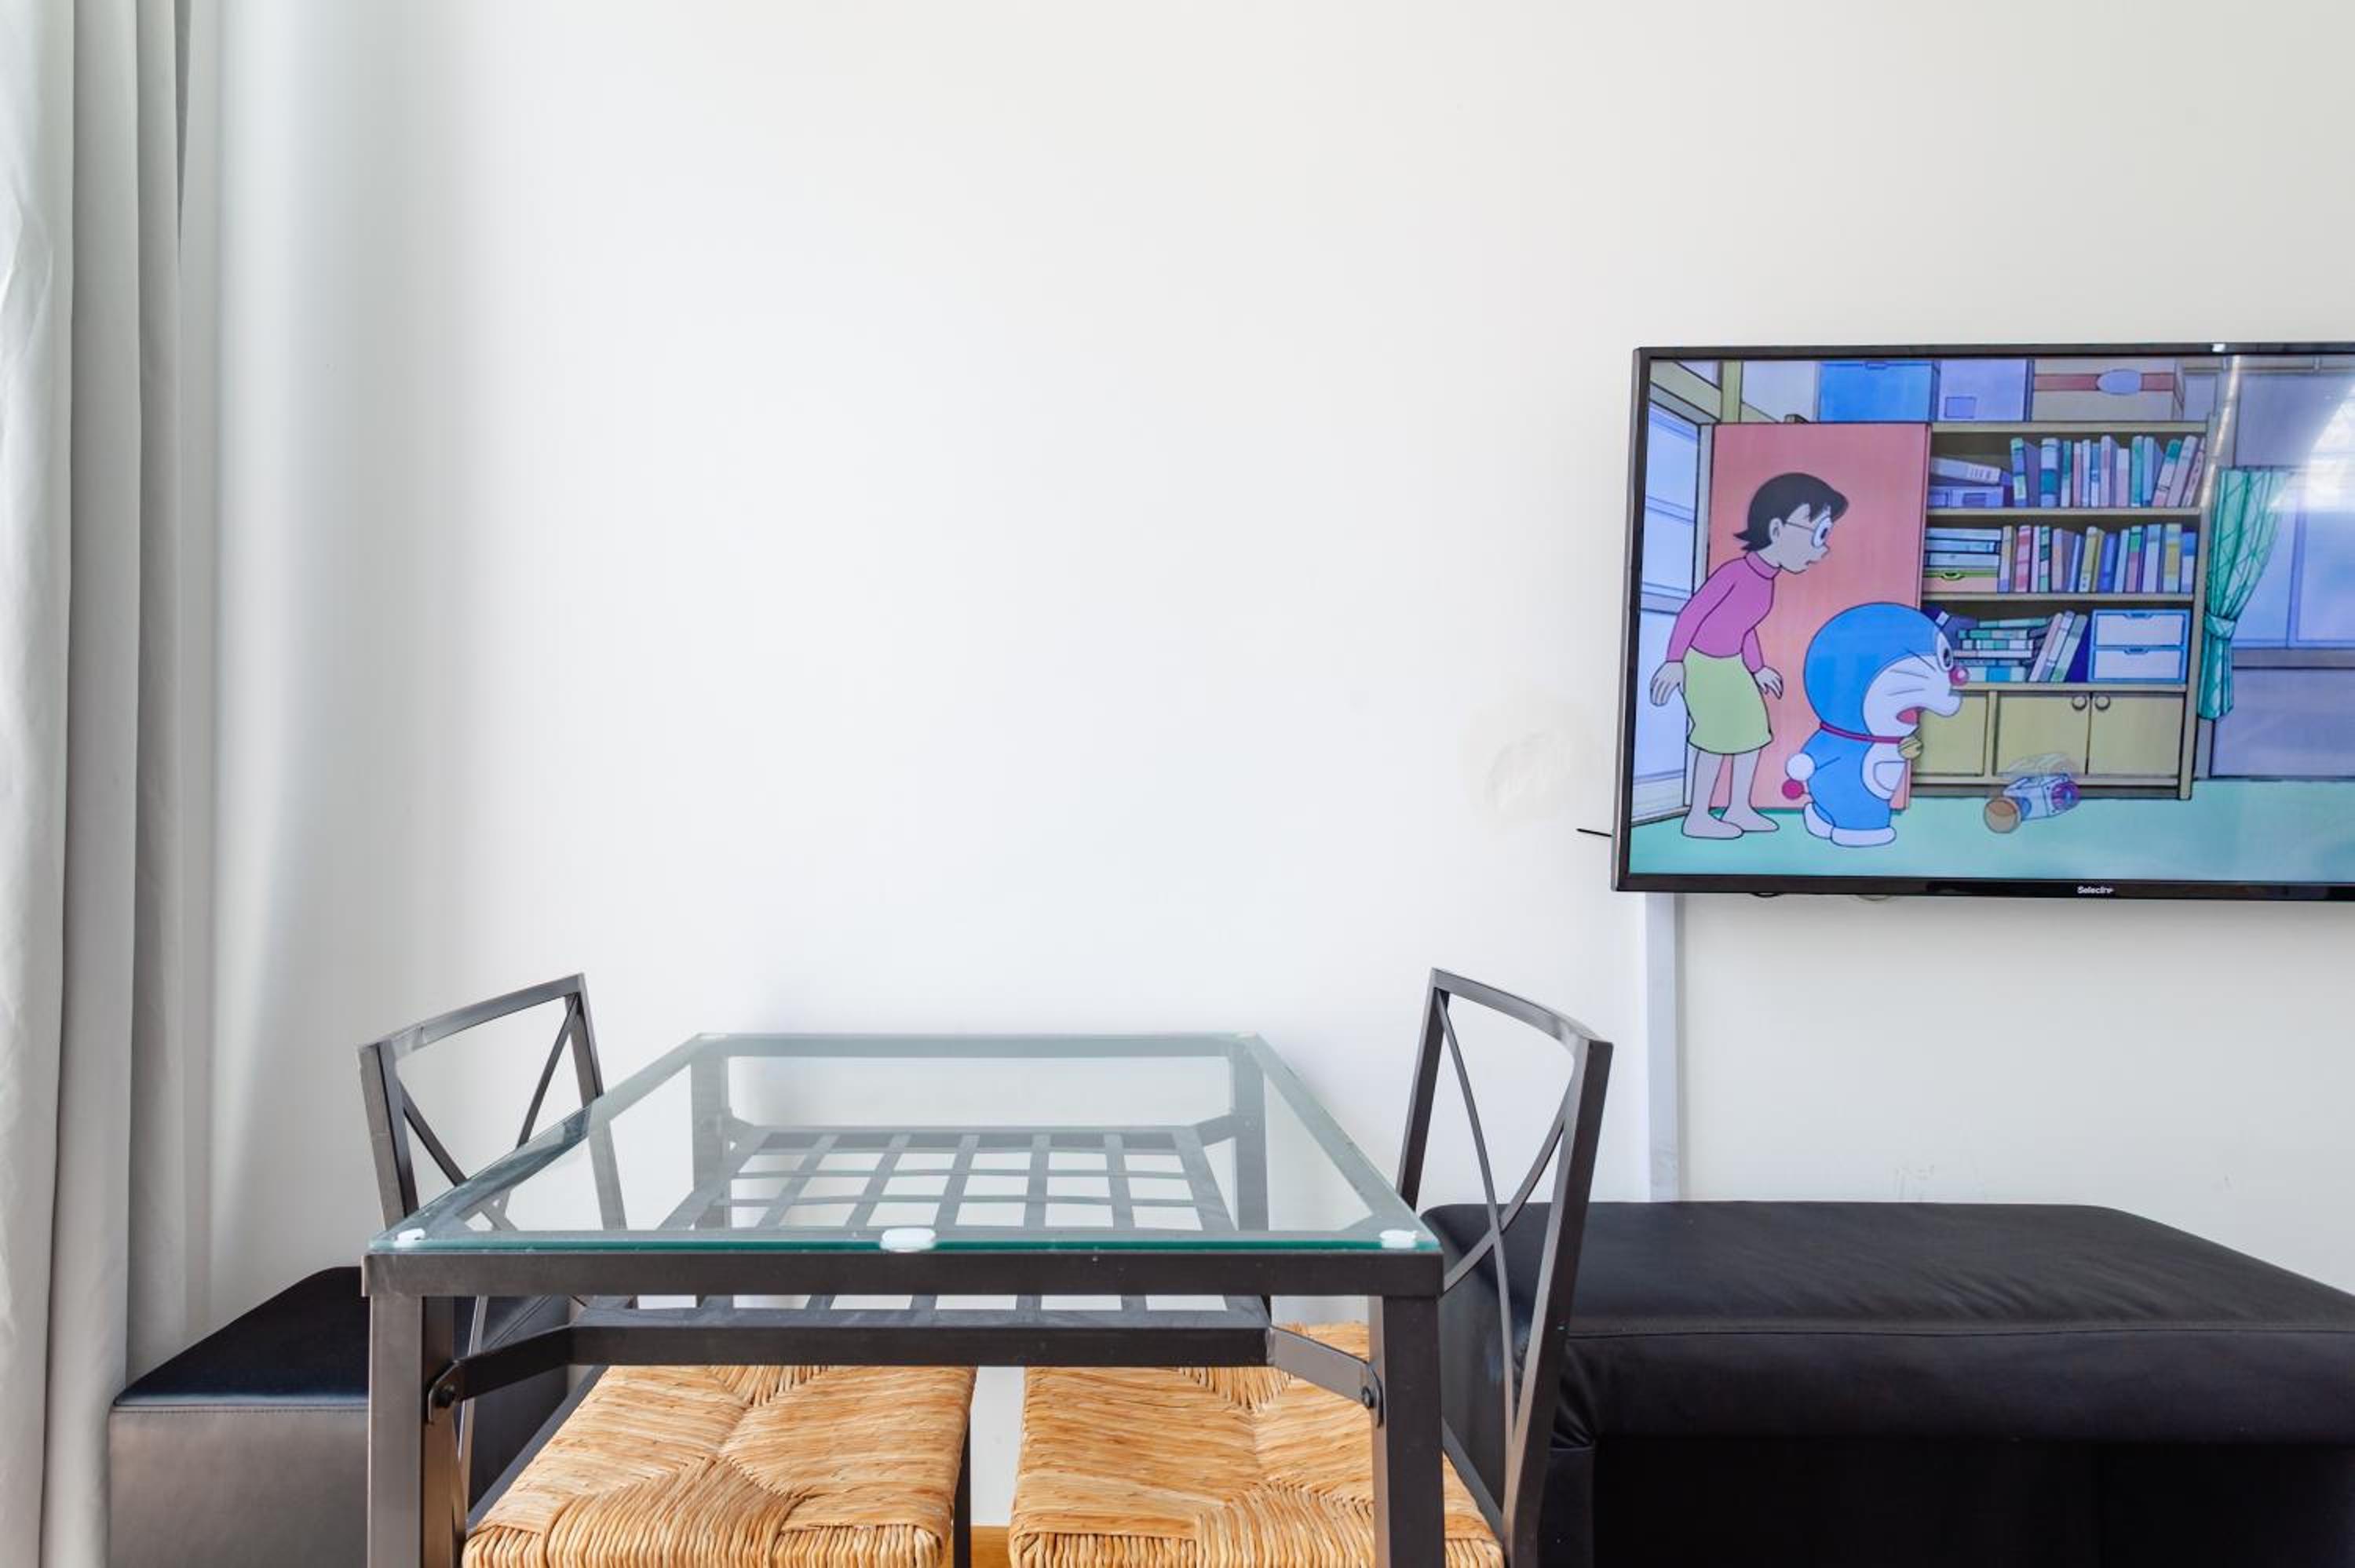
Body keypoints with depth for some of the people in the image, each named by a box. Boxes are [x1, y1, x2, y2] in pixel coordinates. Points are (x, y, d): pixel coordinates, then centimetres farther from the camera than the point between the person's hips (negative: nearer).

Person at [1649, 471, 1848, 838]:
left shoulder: (1764, 577, 1)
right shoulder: (1734, 572, -26)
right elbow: (1691, 613, -23)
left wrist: (1757, 668, 23)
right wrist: (1674, 662, -22)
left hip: (1730, 665, 9)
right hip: (1703, 664, -9)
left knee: (1754, 732, 12)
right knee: (1719, 738, -7)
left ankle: (1739, 809, 23)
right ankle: (1697, 819, 2)